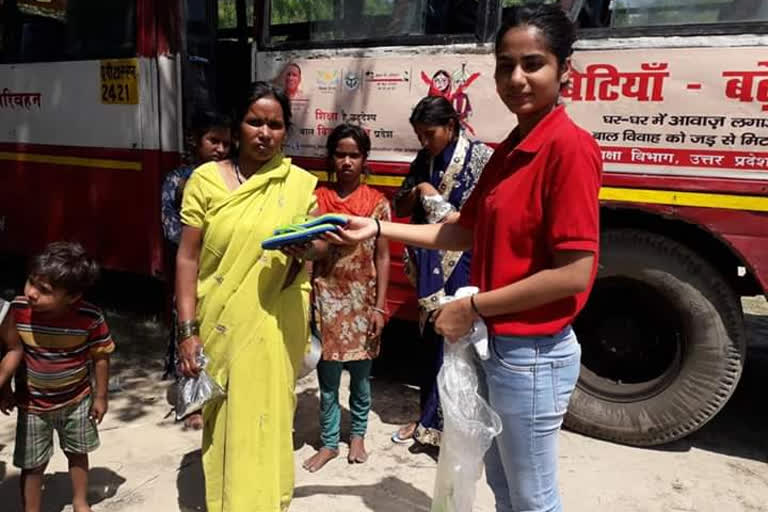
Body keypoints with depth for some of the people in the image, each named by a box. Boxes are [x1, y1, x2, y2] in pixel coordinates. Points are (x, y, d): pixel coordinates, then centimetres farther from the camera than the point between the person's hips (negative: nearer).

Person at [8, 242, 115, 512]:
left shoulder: (90, 317, -27)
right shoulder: (16, 310, -24)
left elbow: (100, 356, -12)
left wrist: (100, 396, -4)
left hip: (77, 400, 1)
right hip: (32, 404, 0)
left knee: (78, 453, 23)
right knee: (32, 465, 12)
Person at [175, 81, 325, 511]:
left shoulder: (301, 184, 0)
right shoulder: (206, 179, -4)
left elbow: (320, 245, 7)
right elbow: (188, 258, -3)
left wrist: (306, 247, -17)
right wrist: (188, 329, -7)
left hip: (277, 326, 0)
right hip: (221, 325, 0)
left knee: (267, 419, 9)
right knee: (223, 418, 13)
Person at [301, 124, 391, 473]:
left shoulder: (377, 202, -1)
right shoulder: (317, 199, 0)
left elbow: (382, 257, -1)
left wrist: (379, 306, -5)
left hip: (362, 299, 0)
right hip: (327, 297, 0)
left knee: (360, 374, 12)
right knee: (328, 376, 8)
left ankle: (357, 435, 34)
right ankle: (329, 443, 25)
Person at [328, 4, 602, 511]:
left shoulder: (570, 146, -20)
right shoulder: (510, 148, 9)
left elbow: (573, 274, -24)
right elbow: (466, 231, 12)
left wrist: (473, 307, -18)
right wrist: (377, 229, 8)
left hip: (533, 356, -9)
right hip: (497, 347, 9)